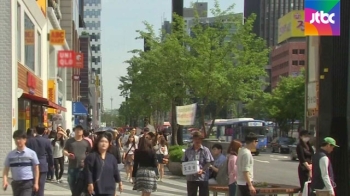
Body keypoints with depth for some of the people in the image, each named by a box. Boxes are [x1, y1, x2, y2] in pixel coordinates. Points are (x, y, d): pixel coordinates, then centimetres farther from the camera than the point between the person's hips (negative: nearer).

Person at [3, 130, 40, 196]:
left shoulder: (31, 153, -2)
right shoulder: (10, 154, 5)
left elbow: (36, 168, 1)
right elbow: (6, 169, 6)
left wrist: (36, 183, -3)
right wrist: (5, 181, -10)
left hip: (28, 183, -4)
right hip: (15, 183, 4)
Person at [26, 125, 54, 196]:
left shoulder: (29, 140, -3)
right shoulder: (47, 141, -6)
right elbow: (50, 154, 0)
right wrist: (51, 164, 16)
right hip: (43, 166, -2)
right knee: (40, 187, 0)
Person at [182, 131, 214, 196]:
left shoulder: (205, 150, -3)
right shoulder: (188, 150, 6)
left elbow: (208, 163, -7)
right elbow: (184, 162, 11)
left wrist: (202, 170, -21)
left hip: (203, 177, -3)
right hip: (191, 177, 3)